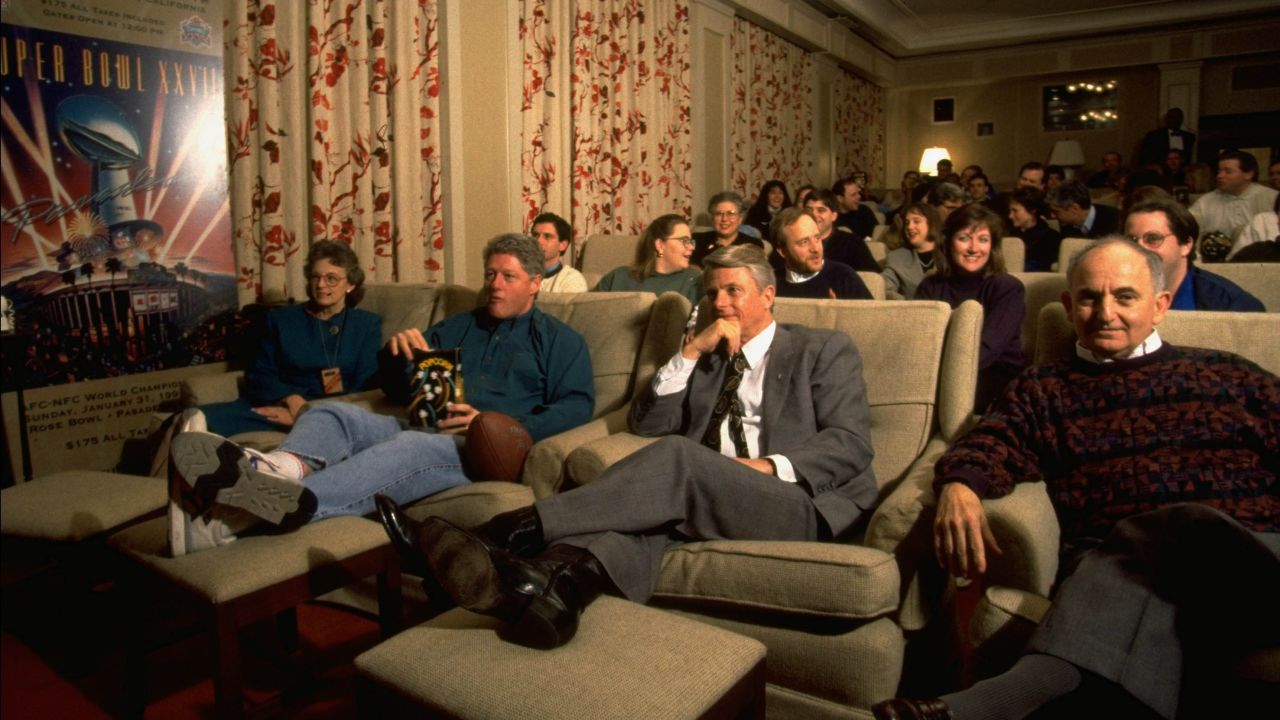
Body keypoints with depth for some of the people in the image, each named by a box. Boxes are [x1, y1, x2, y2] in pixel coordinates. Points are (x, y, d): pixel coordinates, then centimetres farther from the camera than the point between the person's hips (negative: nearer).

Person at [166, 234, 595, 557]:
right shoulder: (457, 326, 31)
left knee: (410, 448, -37)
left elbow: (579, 406, 0)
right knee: (332, 413, -19)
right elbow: (397, 390, 30)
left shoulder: (558, 340, 17)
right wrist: (397, 353, 6)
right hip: (420, 428, 6)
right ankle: (280, 469, -54)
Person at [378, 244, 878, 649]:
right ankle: (560, 582, -60)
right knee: (649, 507, -31)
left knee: (678, 455, -32)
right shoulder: (705, 357, 25)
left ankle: (505, 535, -40)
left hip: (795, 505, -4)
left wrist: (769, 467, -16)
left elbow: (851, 444, 0)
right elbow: (646, 425, 14)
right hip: (702, 504, 4)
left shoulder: (825, 351, 12)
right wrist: (691, 351, 3)